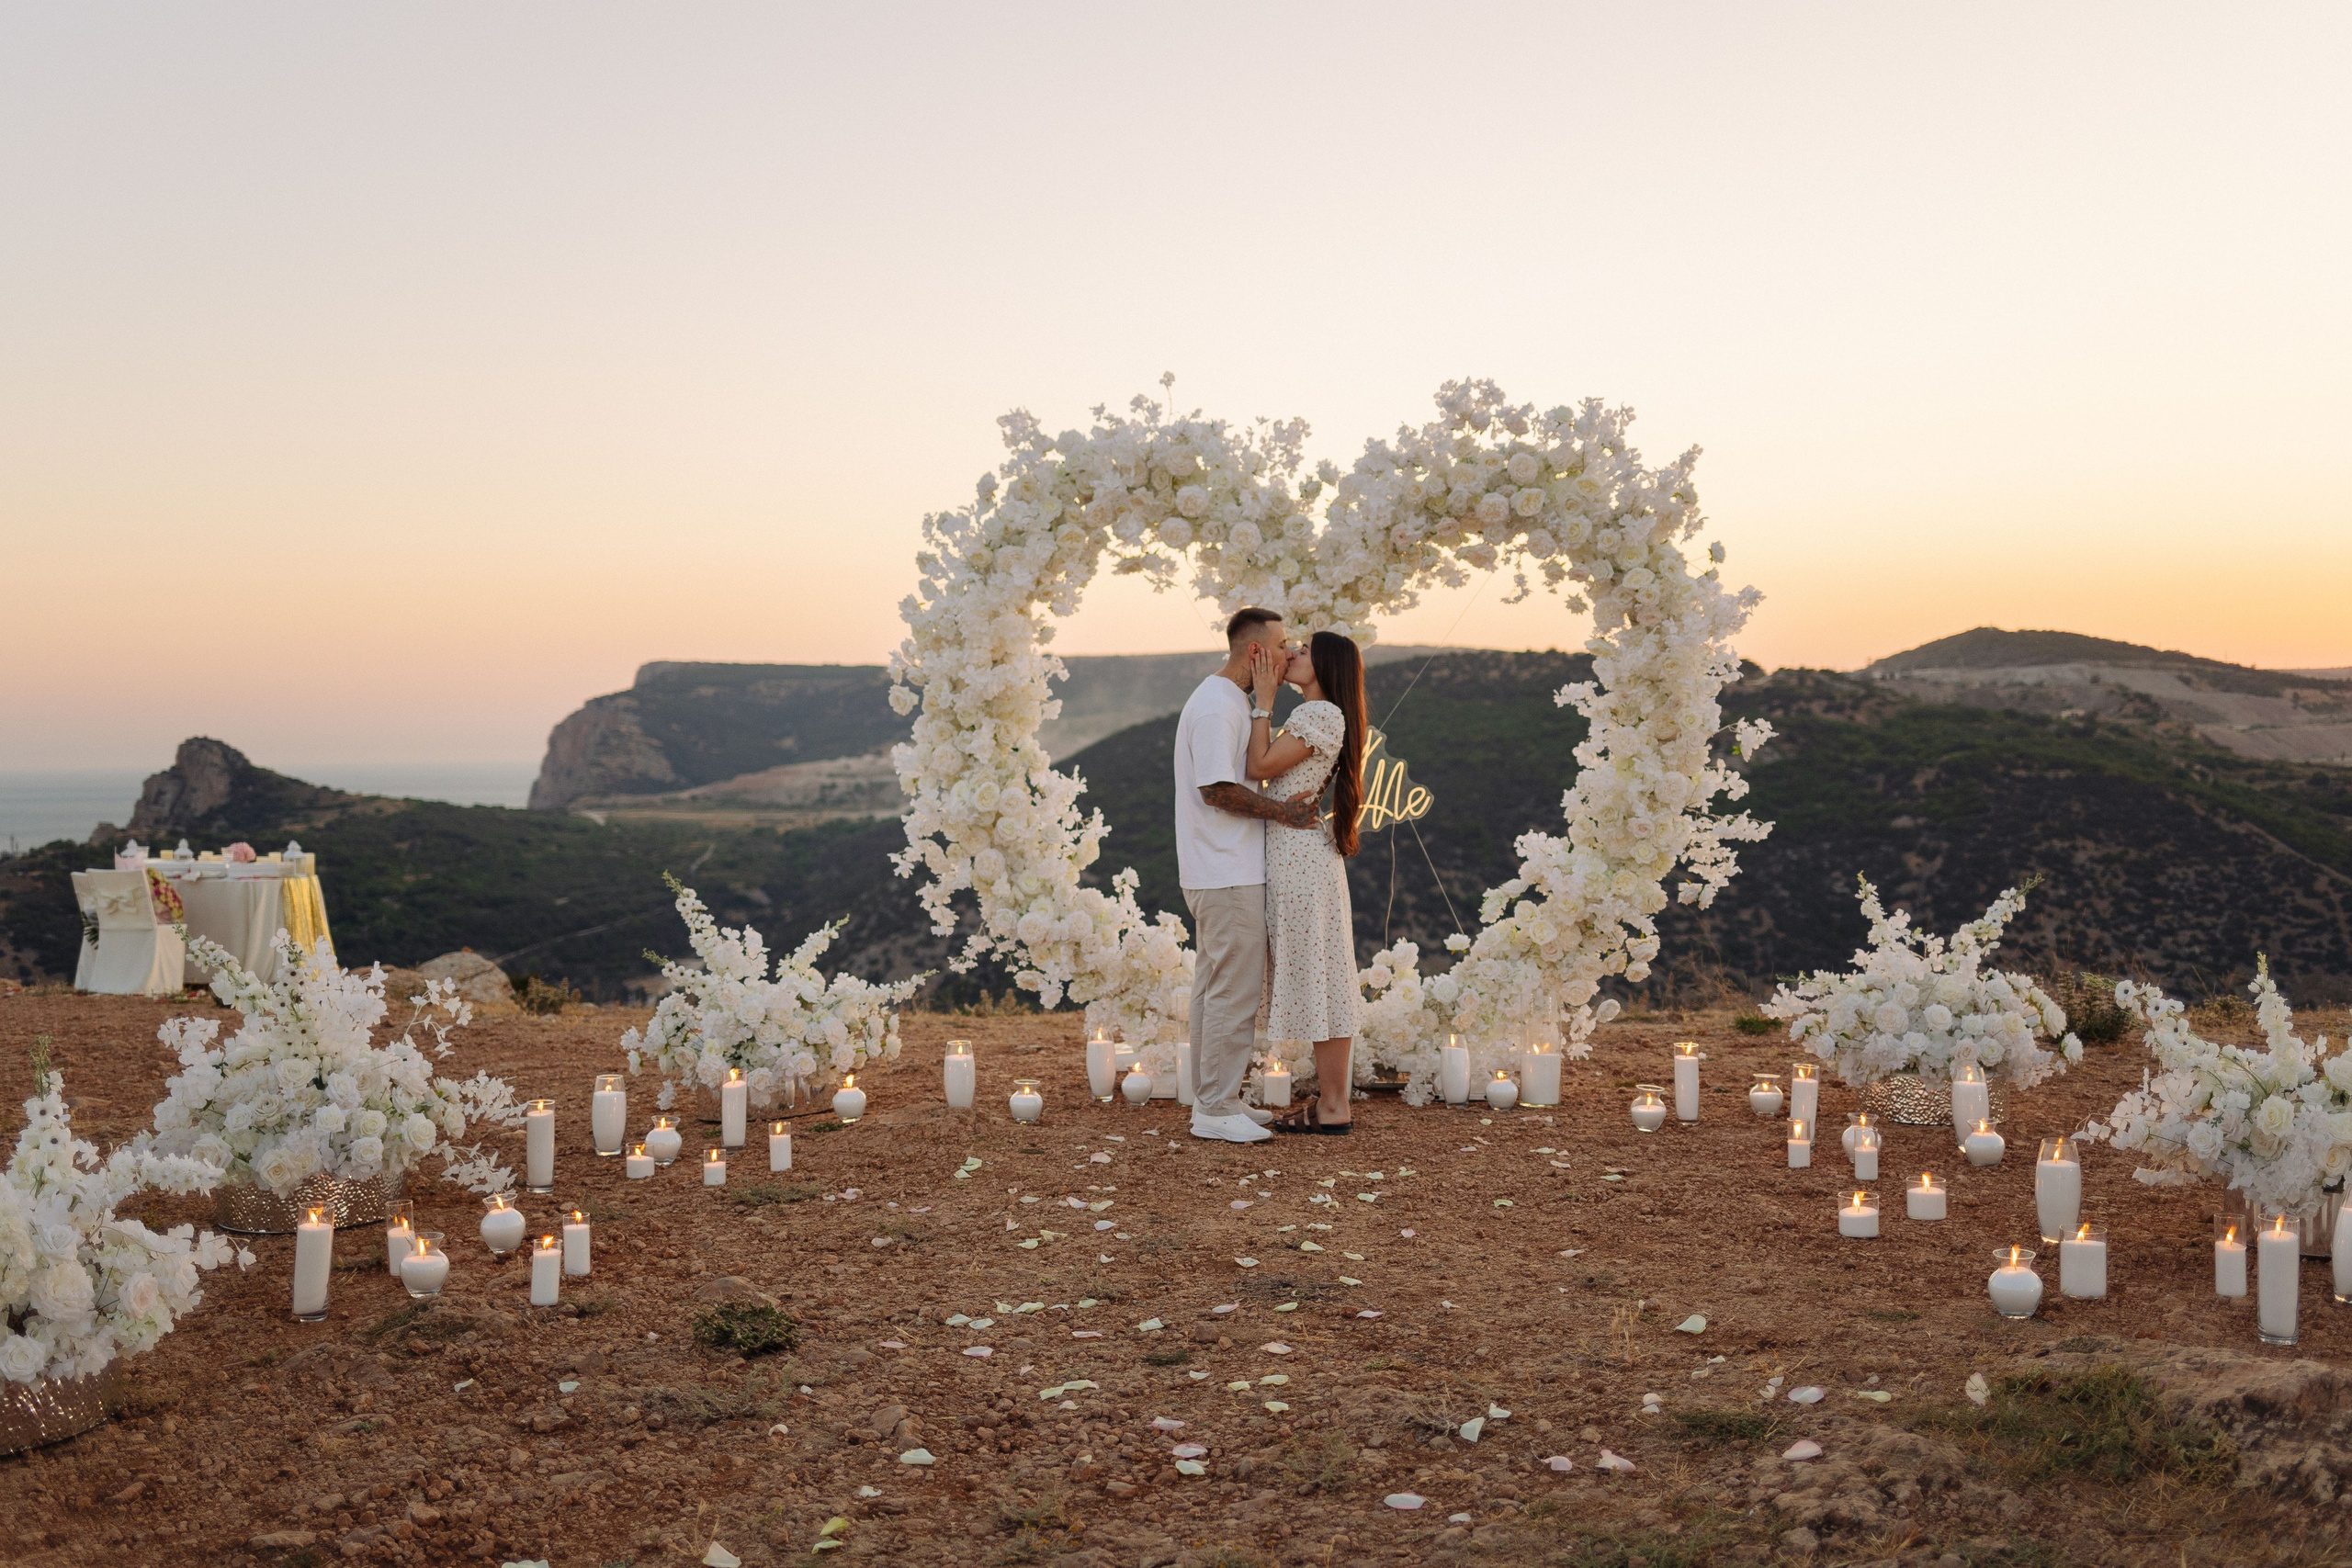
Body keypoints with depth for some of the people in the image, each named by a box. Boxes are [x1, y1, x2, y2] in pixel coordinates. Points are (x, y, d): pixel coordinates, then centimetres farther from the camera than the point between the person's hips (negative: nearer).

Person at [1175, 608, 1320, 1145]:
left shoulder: (1232, 702, 18)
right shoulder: (1217, 706, -16)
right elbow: (1216, 789, -23)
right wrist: (1281, 809, -16)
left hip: (1223, 874, 11)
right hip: (1229, 877, -11)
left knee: (1217, 988, 15)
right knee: (1235, 993, -7)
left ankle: (1213, 1100, 22)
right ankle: (1215, 1110, -1)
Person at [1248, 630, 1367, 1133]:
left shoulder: (1321, 713, -13)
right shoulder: (1311, 715, 20)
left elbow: (1260, 766, -18)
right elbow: (1266, 767, 13)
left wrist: (1263, 700, -10)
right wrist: (1264, 696, 12)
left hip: (1302, 855, -10)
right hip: (1292, 853, 10)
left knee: (1317, 978, -6)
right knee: (1315, 979, 12)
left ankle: (1334, 1106, -1)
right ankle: (1328, 1096, 17)